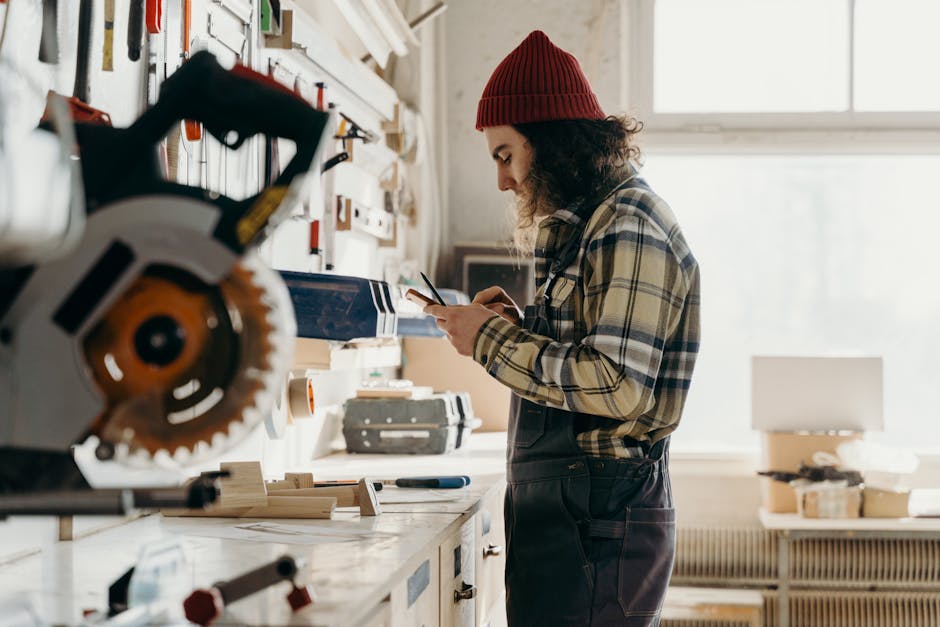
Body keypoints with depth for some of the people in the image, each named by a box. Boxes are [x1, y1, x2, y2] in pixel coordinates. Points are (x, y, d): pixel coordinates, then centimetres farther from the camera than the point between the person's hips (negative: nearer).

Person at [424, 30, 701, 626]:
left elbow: (619, 388, -22)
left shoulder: (628, 227, -13)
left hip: (597, 522, -10)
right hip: (570, 510, 10)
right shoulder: (587, 225, 19)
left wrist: (493, 341, -14)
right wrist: (522, 327, 6)